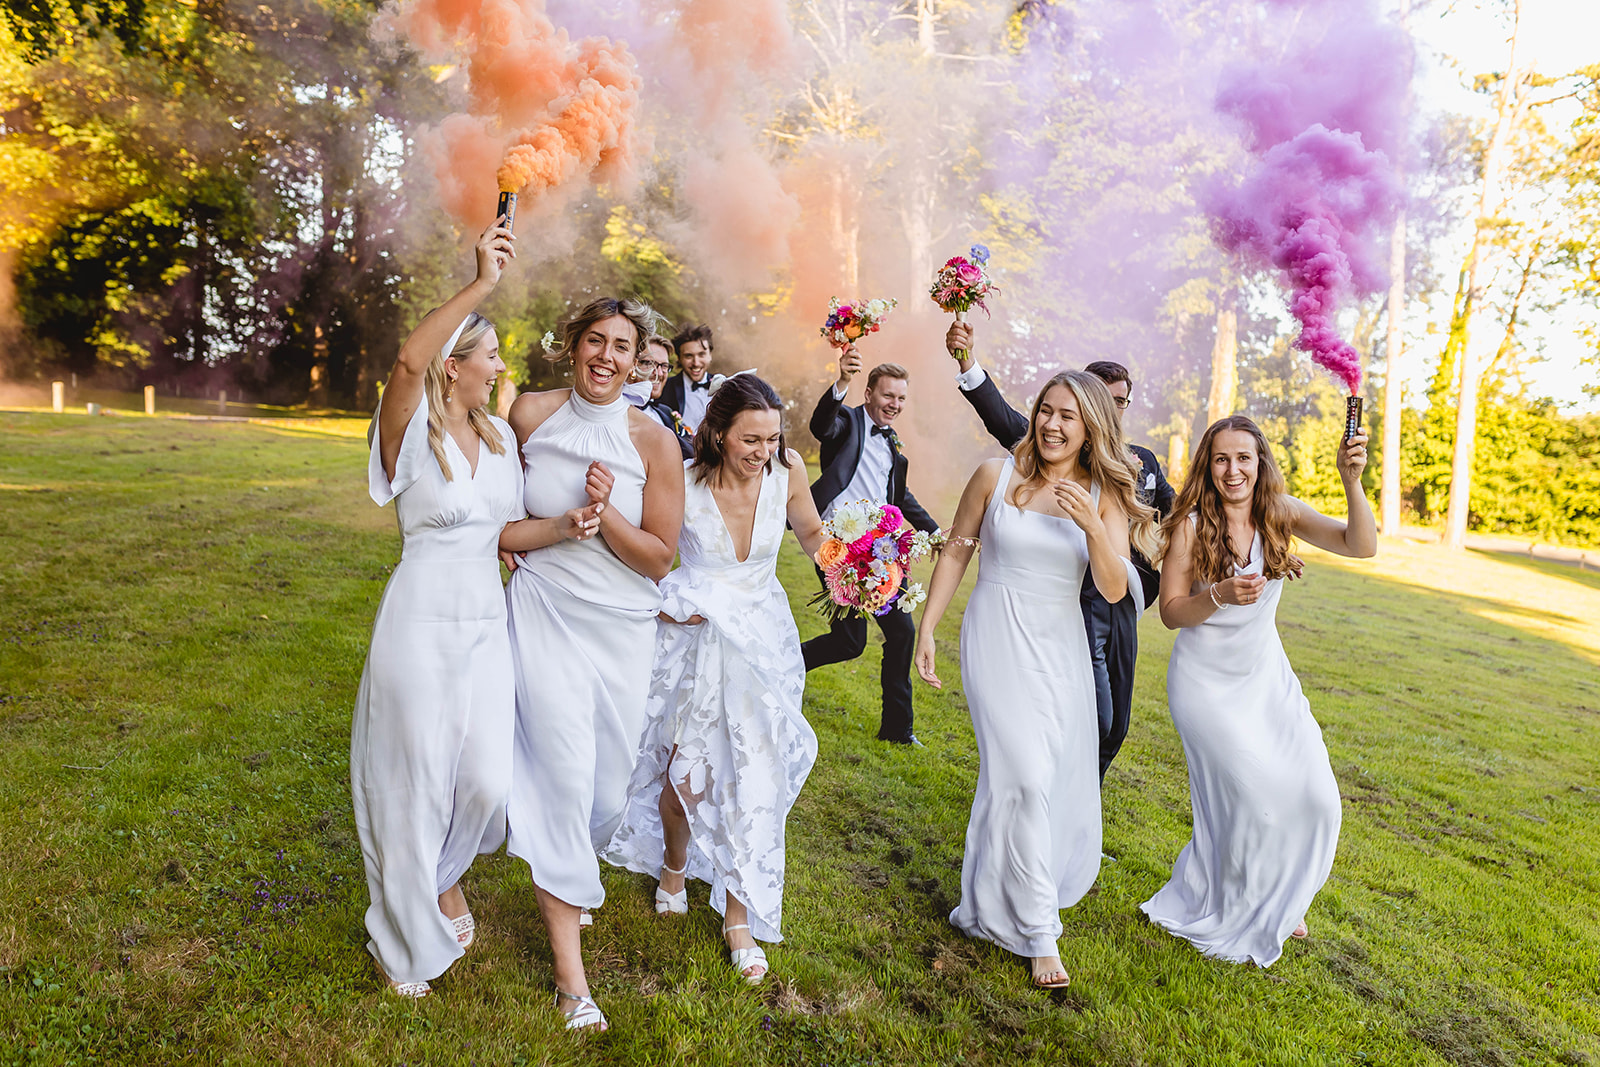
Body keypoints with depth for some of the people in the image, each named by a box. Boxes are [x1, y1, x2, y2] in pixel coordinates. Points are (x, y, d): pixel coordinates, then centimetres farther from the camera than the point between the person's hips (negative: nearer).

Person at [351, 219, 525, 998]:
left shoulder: (500, 435, 11)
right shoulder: (412, 430, -9)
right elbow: (408, 361, -31)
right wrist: (481, 284, -33)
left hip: (489, 619, 5)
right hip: (422, 618, -5)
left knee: (487, 776, 4)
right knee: (414, 776, 7)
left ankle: (446, 876, 39)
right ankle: (407, 938, 30)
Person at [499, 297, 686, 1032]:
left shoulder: (653, 441, -6)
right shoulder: (529, 414, -3)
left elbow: (659, 559, -5)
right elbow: (495, 525, 0)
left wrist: (606, 514, -21)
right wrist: (560, 528, -17)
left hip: (623, 623, 2)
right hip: (545, 613, -1)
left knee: (610, 783, 11)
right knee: (564, 773, -6)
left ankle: (566, 877, 47)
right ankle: (569, 969, 8)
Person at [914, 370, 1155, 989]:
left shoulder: (1104, 496, 1)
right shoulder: (996, 476, -4)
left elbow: (1114, 591, -6)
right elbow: (956, 551, 4)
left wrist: (1092, 527, -23)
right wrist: (926, 629, 2)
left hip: (1061, 646, 3)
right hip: (998, 639, -3)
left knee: (1056, 777, 8)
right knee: (1025, 775, -11)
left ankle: (996, 903, 34)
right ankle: (1037, 931, 3)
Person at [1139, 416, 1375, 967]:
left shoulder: (1281, 513, -5)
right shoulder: (1191, 524, -15)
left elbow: (1361, 546, -16)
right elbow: (1171, 611, -12)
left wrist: (1352, 483, -30)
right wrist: (1220, 596, -30)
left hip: (1266, 674, 5)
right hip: (1208, 682, -4)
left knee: (1314, 795, 2)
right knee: (1254, 800, -6)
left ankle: (1275, 902, 32)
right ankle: (1224, 915, 22)